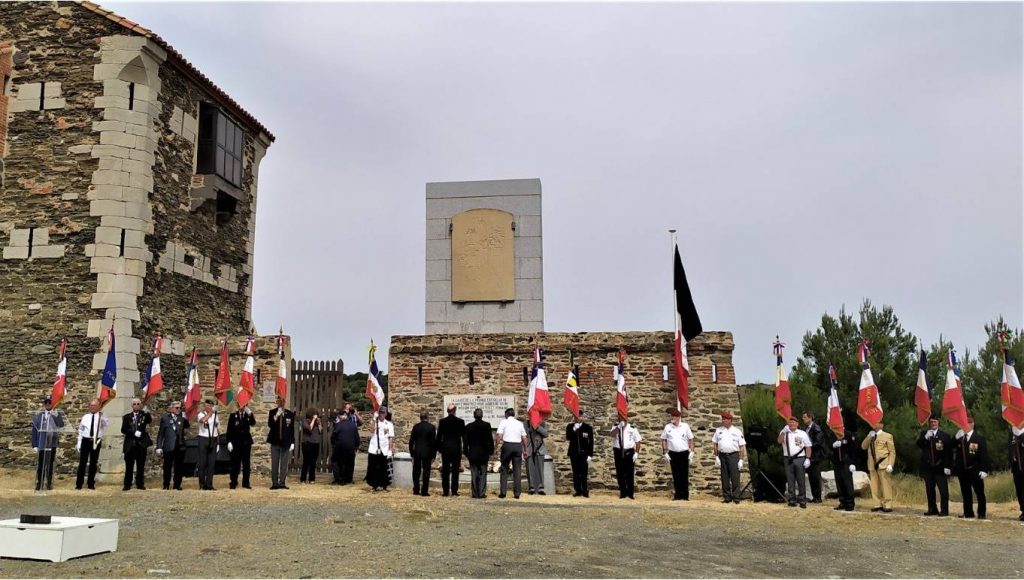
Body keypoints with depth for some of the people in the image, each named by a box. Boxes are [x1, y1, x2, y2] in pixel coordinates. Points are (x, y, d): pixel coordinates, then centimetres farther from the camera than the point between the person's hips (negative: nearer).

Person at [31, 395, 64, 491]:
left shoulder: (57, 415, 4)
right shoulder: (38, 415, 3)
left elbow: (61, 425, -12)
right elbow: (34, 430, 2)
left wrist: (55, 416, -22)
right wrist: (34, 445, -2)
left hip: (52, 444, 1)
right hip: (41, 444, -1)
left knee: (50, 464, 8)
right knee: (40, 465, 2)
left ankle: (49, 483, 16)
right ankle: (39, 483, 9)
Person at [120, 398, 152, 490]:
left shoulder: (144, 415, 8)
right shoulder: (127, 417, 10)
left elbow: (149, 420, -13)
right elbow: (123, 430, 1)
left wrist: (147, 413, -31)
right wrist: (134, 433, -13)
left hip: (141, 444, 0)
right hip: (130, 444, 0)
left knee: (141, 466, 4)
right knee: (129, 466, 1)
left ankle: (140, 484, 9)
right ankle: (127, 485, 6)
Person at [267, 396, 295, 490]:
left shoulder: (290, 413, 4)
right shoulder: (272, 412, 4)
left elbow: (292, 429, 6)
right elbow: (269, 425, -7)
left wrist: (292, 442, 2)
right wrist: (276, 417, -21)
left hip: (286, 442, 0)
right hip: (275, 441, 0)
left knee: (284, 464, 1)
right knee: (274, 464, 2)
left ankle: (282, 483, 6)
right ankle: (274, 483, 7)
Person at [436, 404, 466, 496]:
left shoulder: (442, 422, -2)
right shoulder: (460, 422, -4)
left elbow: (439, 436, 2)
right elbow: (464, 436, 1)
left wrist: (439, 448, 12)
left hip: (445, 449, 1)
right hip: (457, 449, -1)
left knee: (445, 470, 4)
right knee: (455, 470, 4)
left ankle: (445, 491, 3)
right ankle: (454, 490, 2)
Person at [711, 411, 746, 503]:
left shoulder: (737, 432, 3)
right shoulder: (718, 430, 10)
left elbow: (742, 446, 1)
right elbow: (714, 444, 10)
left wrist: (741, 460, -6)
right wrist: (716, 457, 2)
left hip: (733, 455, -2)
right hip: (722, 455, 3)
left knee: (735, 477, -6)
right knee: (725, 478, 5)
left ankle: (736, 497, -1)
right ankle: (726, 497, 11)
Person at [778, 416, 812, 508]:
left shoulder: (802, 433, 7)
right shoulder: (784, 433, 9)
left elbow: (808, 447, 5)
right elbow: (779, 441, -10)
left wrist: (808, 459, -4)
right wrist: (784, 432, -21)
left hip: (799, 459, -1)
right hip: (788, 459, 1)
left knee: (801, 480, -1)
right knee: (790, 480, 3)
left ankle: (802, 500, 5)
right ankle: (792, 500, 8)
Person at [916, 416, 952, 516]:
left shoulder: (945, 435, 1)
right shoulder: (924, 433, 10)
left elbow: (949, 453, -1)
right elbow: (919, 445, -4)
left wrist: (948, 466, -7)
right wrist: (925, 438, -20)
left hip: (940, 468, -3)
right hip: (927, 467, 3)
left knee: (943, 489, -4)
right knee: (929, 489, 6)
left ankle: (944, 510, 1)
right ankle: (932, 509, 13)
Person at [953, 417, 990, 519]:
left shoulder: (979, 438, -4)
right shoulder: (959, 437, 10)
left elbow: (984, 454, -8)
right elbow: (953, 449, 2)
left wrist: (984, 470, -14)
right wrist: (957, 439, -12)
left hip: (975, 470, -4)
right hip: (962, 470, 5)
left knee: (979, 492, 2)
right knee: (965, 492, 9)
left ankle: (981, 513, 10)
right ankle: (968, 513, 16)